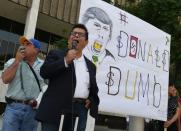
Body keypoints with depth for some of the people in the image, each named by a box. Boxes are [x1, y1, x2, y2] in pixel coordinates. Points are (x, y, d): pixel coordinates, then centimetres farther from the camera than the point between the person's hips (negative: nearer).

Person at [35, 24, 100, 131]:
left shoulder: (90, 65, 20)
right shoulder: (56, 55, 10)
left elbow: (93, 89, 25)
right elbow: (44, 72, -5)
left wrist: (91, 100, 6)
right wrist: (65, 61, -10)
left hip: (80, 110, 3)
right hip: (57, 108, -3)